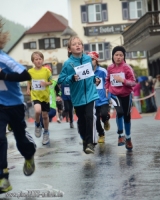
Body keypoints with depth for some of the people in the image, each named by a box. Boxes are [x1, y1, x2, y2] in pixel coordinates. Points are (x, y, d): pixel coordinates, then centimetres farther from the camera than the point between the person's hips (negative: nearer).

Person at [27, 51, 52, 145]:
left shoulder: (46, 70, -9)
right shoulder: (30, 71, -5)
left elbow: (51, 81, 1)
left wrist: (47, 83, -19)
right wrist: (28, 89, -1)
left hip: (45, 96, 0)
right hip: (35, 96, 0)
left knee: (45, 115, 11)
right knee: (37, 111, -26)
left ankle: (46, 132, 33)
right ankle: (38, 125, 6)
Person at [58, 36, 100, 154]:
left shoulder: (88, 59, -1)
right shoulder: (68, 63, -10)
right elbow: (61, 80, -10)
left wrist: (95, 79, 5)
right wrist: (72, 78, -23)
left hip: (90, 94, 0)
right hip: (77, 97, 0)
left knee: (90, 117, -15)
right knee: (82, 121, 12)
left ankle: (91, 143, -9)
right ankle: (85, 141, 30)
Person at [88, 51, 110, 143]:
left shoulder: (102, 71, -5)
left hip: (103, 100, -2)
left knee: (104, 114, -24)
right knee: (96, 121, 8)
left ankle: (106, 121, 13)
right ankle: (101, 135, 34)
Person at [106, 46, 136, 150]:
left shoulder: (127, 67, -10)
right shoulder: (110, 68, 0)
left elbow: (133, 82, -13)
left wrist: (123, 80, -29)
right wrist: (107, 88, 3)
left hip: (126, 95, 0)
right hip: (114, 94, 0)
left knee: (127, 116, 10)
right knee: (120, 112, -25)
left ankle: (128, 138, 27)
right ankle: (121, 135, -11)